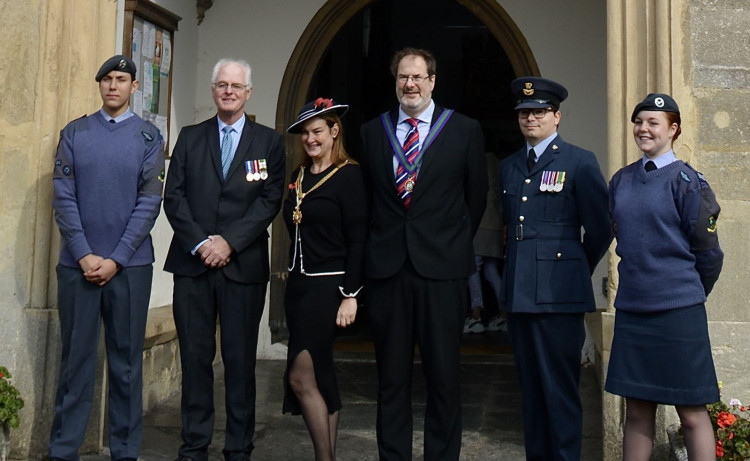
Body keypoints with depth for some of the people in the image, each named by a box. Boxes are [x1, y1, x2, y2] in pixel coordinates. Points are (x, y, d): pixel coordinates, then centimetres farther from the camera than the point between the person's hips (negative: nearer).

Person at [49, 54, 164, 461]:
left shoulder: (149, 137, 5)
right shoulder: (74, 133, 8)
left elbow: (149, 202, -3)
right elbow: (63, 198, 1)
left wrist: (116, 260, -10)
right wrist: (85, 255, -9)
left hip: (130, 265, -1)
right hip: (78, 263, 1)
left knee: (127, 360, 6)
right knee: (75, 358, 5)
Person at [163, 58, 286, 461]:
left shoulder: (269, 142, 8)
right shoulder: (190, 138, 14)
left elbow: (270, 200, -2)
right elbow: (173, 196, 6)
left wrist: (229, 242, -11)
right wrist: (200, 243, -8)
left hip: (243, 264, -2)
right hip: (192, 262, 2)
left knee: (240, 360, 2)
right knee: (195, 357, 5)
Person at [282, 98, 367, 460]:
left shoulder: (349, 175, -7)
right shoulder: (298, 176, 13)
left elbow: (357, 240, -11)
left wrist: (350, 295, -15)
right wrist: (293, 277, 11)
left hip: (327, 286, -7)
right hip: (297, 284, 7)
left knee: (301, 377, -10)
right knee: (320, 376, 11)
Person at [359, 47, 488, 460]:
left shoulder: (465, 130, 4)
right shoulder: (372, 131, 10)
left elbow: (476, 197, 10)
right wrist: (380, 245, 12)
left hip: (441, 269, -2)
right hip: (386, 268, 2)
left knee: (444, 376, 5)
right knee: (391, 376, 9)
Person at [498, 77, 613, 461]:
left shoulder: (580, 162, -1)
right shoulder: (508, 167, 16)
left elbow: (600, 230, 1)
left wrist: (577, 270, 10)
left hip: (558, 295, -6)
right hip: (518, 292, 6)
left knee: (560, 389, -2)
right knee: (530, 387, 13)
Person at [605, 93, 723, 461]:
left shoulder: (686, 181, -7)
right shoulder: (620, 181, 8)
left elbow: (708, 252, -3)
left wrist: (688, 294, 8)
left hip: (679, 311, -5)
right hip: (630, 309, 5)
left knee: (691, 414, 5)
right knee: (636, 412, 12)